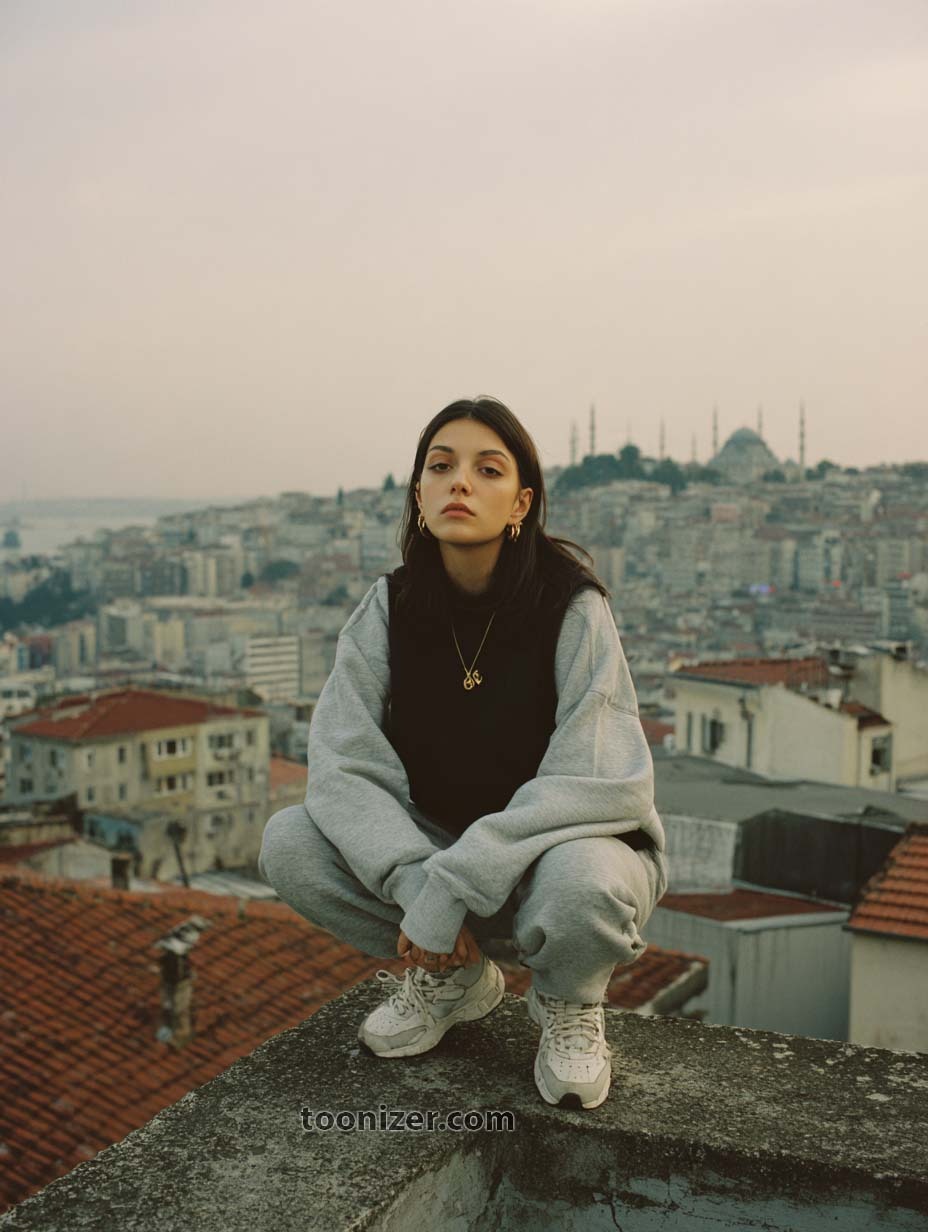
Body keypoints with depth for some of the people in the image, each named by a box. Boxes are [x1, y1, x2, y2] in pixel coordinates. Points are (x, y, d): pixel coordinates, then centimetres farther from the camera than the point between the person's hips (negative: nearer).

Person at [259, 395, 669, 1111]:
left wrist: (450, 890, -30)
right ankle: (455, 978, 6)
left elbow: (592, 782, -26)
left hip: (552, 848, -4)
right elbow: (345, 766, -13)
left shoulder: (572, 608, -19)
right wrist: (417, 883, -29)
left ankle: (569, 1004, 0)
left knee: (582, 886, -39)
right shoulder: (390, 608, -8)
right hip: (435, 841, 4)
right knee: (288, 842, -17)